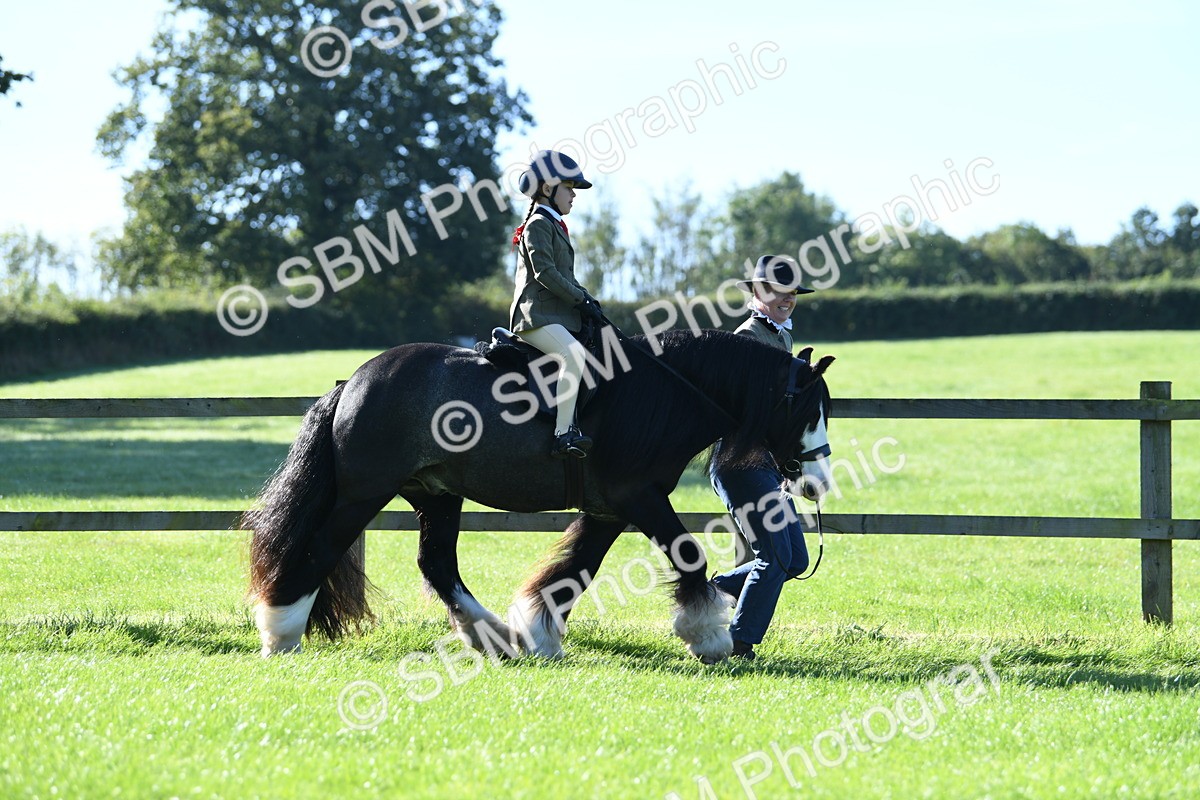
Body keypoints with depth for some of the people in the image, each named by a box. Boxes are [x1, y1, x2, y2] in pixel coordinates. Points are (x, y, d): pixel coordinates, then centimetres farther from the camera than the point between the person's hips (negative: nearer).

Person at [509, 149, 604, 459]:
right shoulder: (538, 225, -6)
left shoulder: (555, 227, 24)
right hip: (537, 315, -11)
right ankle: (563, 434, -37)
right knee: (574, 354, -32)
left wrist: (588, 300, 10)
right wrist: (582, 300, -15)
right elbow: (545, 272, -17)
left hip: (560, 314, 11)